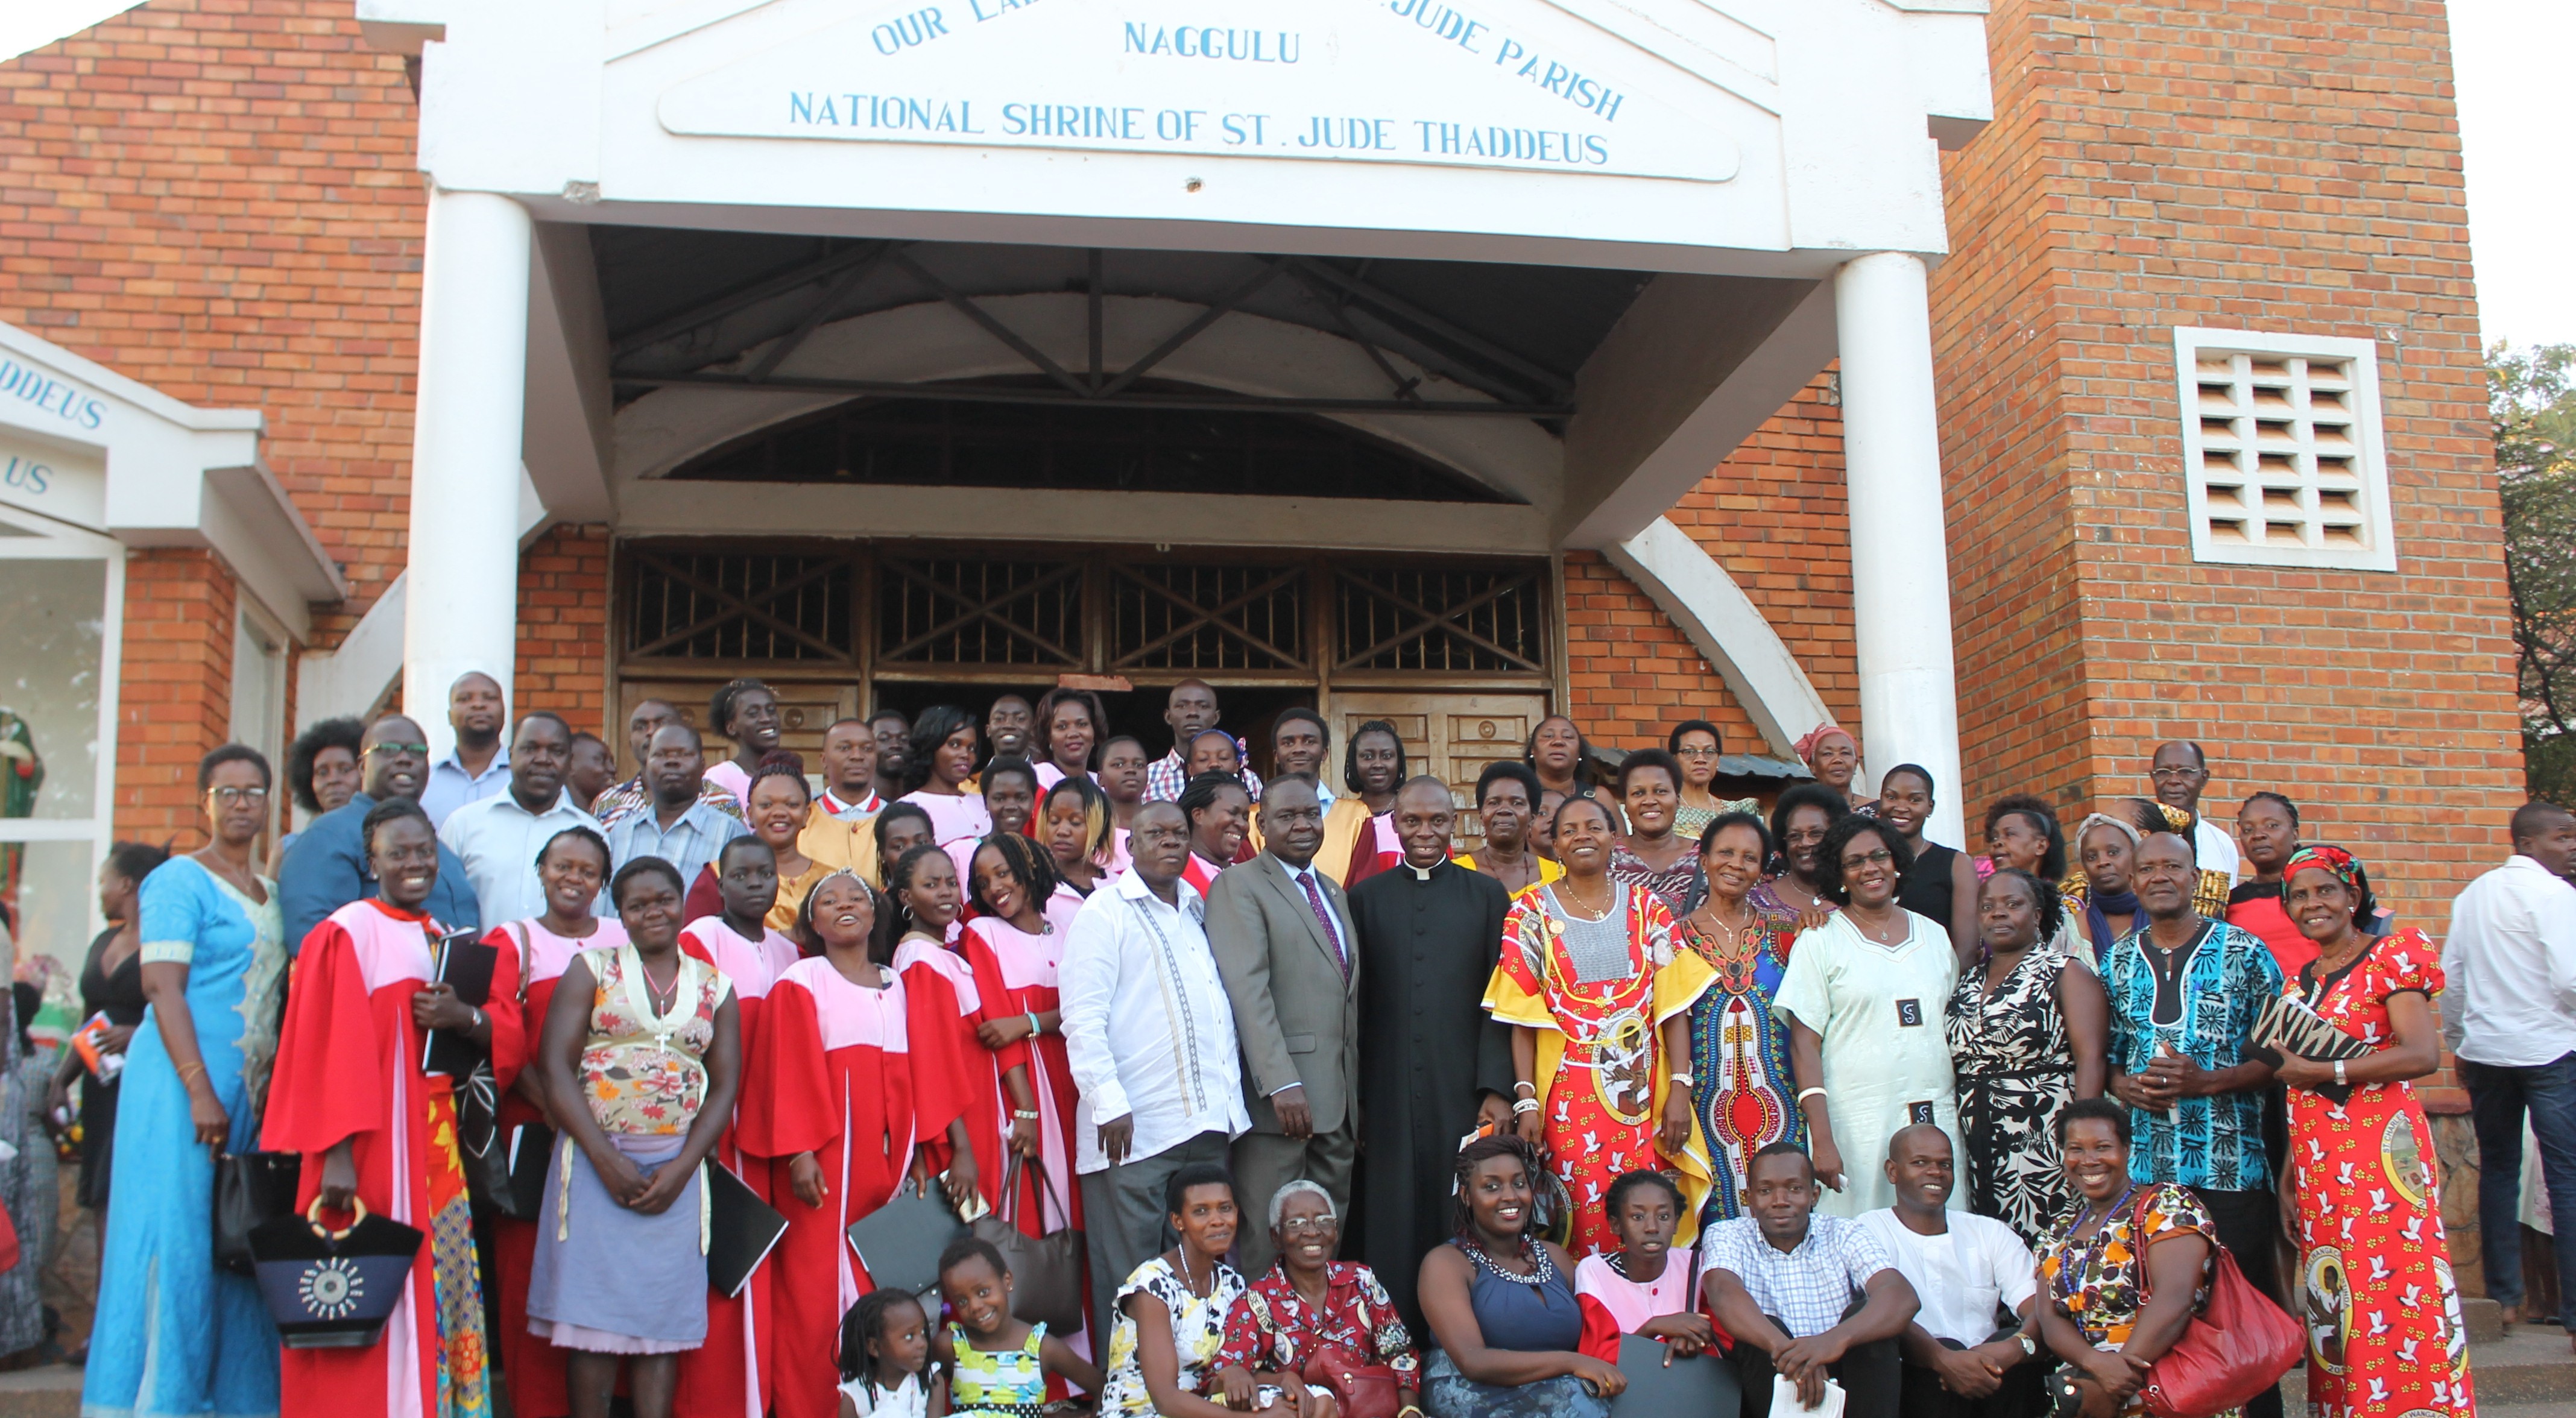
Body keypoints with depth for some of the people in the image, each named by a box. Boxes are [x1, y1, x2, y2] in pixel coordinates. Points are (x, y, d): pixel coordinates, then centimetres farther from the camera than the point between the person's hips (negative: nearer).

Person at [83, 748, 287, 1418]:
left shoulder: (269, 893, 17)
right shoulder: (181, 881, -4)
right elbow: (164, 989, -12)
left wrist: (275, 1087, 9)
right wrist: (201, 1091, -19)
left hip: (250, 1094, 7)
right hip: (183, 1085, -7)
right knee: (176, 1236, -5)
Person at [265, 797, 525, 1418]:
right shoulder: (348, 934, -3)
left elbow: (509, 1039, 11)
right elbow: (332, 1051, -12)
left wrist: (464, 1016, -11)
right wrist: (335, 1153, -21)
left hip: (444, 1151, 6)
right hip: (376, 1150, -6)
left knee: (446, 1291, 6)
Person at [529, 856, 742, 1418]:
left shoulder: (715, 987, 11)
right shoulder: (591, 970, 6)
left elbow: (725, 1084, 6)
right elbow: (556, 1065, -3)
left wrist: (682, 1167, -8)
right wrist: (606, 1158, -12)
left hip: (677, 1169, 2)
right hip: (596, 1160, -1)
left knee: (664, 1310, 0)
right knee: (591, 1305, -4)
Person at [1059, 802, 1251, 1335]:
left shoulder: (1198, 910, 17)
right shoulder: (1106, 910, -3)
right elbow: (1083, 1018, -10)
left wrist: (1231, 1095, 14)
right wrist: (1109, 1104, -17)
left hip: (1208, 1122, 6)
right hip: (1134, 1128, -6)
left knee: (1210, 1272, 10)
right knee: (1128, 1282, -1)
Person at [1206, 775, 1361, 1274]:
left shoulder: (1332, 891, 20)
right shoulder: (1239, 886, -5)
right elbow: (1247, 989, -15)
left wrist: (1357, 1093, 16)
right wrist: (1282, 1083, -23)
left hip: (1338, 1099, 7)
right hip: (1282, 1097, -7)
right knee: (1265, 1242, -3)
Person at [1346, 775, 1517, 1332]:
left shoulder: (1487, 895, 8)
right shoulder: (1365, 898, 9)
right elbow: (1355, 1003, 7)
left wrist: (1498, 1088, -6)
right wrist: (1353, 1099, 2)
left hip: (1465, 1093, 0)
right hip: (1388, 1095, 0)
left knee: (1464, 1226, 1)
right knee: (1394, 1229, 2)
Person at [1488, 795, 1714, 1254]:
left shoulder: (1646, 908, 8)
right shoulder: (1531, 912, 3)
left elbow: (1673, 1007, 4)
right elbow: (1521, 1018, 0)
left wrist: (1680, 1090, -6)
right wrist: (1526, 1100, -9)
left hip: (1643, 1094, 2)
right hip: (1568, 1099, -1)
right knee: (1582, 1227, -3)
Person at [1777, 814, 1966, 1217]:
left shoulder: (1934, 936, 13)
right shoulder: (1820, 940, 1)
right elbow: (1804, 1046, -5)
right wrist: (1822, 1141, -13)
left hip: (1938, 1122, 4)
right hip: (1858, 1130, -3)